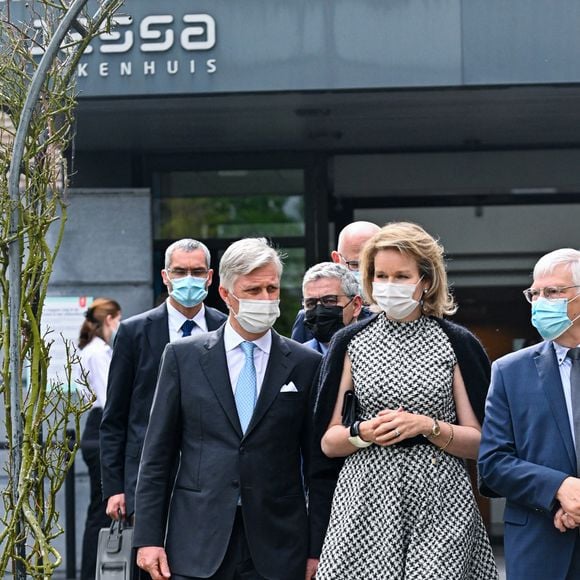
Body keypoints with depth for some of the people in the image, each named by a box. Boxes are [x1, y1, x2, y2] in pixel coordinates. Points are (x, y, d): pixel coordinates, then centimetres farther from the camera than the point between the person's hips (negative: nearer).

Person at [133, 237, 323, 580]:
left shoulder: (305, 364, 5)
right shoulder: (183, 356, 5)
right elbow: (158, 455, 5)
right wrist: (148, 538, -1)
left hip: (277, 551, 0)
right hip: (198, 545, 0)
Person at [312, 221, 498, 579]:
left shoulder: (457, 344, 4)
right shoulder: (350, 343, 8)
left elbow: (478, 443, 3)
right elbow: (327, 441, 8)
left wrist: (428, 426, -13)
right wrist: (363, 432, -10)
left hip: (439, 505, -1)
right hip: (366, 502, 1)